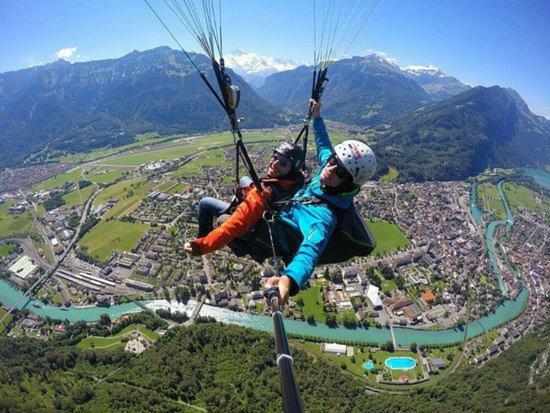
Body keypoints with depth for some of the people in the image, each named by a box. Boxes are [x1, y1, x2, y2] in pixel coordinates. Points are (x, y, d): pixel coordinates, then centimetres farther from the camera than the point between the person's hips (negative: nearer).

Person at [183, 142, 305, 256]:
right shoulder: (296, 180, -25)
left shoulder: (263, 193, -46)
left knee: (204, 202, 7)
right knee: (244, 180, 27)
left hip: (250, 229, -7)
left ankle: (203, 239, 28)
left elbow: (234, 227, -47)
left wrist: (200, 246, -43)